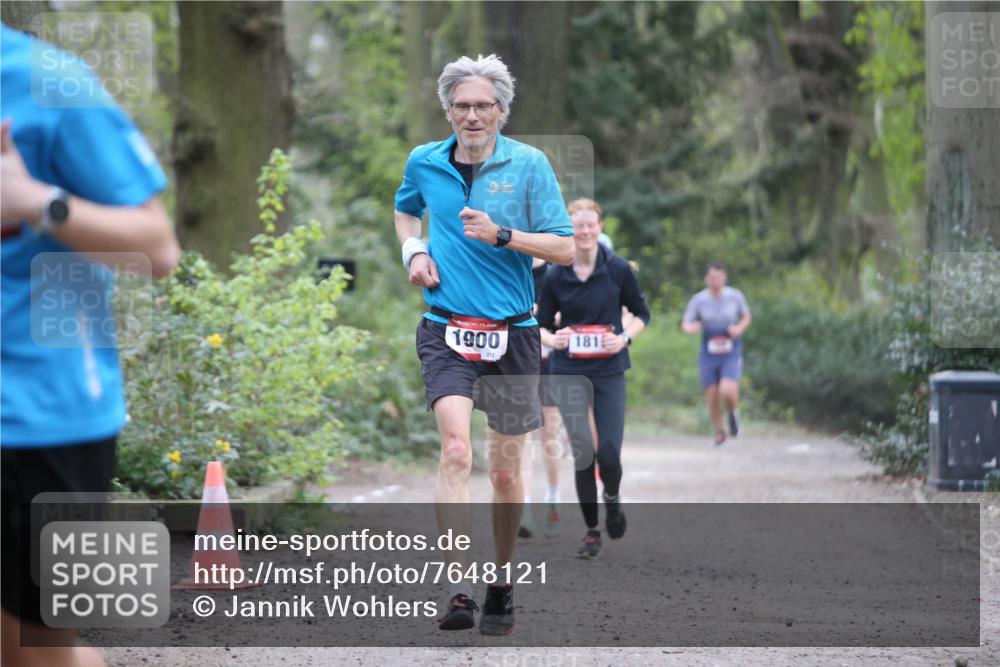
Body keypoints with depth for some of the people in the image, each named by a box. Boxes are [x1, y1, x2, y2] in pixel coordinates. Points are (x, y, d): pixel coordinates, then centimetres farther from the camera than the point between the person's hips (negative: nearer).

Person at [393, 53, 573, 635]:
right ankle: (458, 592, -26)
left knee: (506, 471, 7)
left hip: (512, 334, 0)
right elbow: (406, 210, 28)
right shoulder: (424, 163, 5)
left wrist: (501, 235, -18)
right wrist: (414, 250, 8)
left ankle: (503, 585, 26)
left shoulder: (529, 164, -3)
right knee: (456, 451, -20)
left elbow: (565, 248, -5)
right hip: (446, 330, 0)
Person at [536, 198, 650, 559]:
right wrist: (552, 338, -14)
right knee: (582, 452, -3)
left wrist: (625, 337, -11)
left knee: (609, 452, -7)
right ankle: (591, 531, 12)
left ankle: (612, 498, 29)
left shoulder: (618, 269, -4)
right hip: (568, 373, 1)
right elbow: (542, 324, 8)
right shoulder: (555, 276, -2)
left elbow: (641, 313, 7)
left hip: (609, 371, 0)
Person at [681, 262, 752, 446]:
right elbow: (685, 324, 3)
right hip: (709, 353, 1)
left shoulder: (735, 296, -4)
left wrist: (740, 328, -10)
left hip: (731, 352, -1)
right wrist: (691, 328, -21)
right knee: (712, 397, 4)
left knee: (727, 391, -22)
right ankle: (719, 432, 29)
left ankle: (733, 413, 13)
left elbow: (746, 317, 12)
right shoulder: (698, 300, -6)